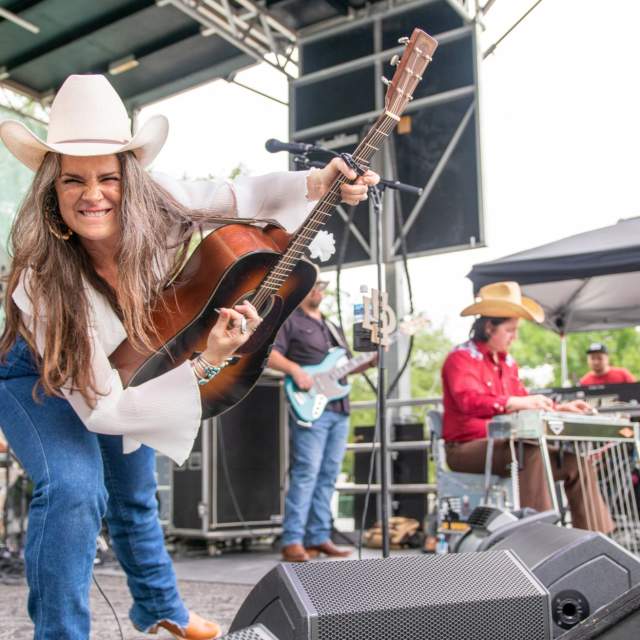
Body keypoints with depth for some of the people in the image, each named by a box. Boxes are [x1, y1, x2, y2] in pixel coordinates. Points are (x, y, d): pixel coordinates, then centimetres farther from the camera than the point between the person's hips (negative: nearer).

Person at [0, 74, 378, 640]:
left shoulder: (155, 203, -31)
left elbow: (242, 196, -13)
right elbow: (100, 410, -37)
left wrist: (318, 184, -30)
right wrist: (206, 364, -44)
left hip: (133, 369, 5)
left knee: (136, 494, 20)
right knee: (75, 489, -30)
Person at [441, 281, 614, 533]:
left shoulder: (507, 362, 17)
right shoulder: (462, 358, -8)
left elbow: (524, 402, 19)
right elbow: (469, 401, -25)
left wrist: (559, 408, 3)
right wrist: (515, 403, -38)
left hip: (504, 444, 8)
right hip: (467, 447, -8)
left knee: (575, 460, -3)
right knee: (531, 453, -34)